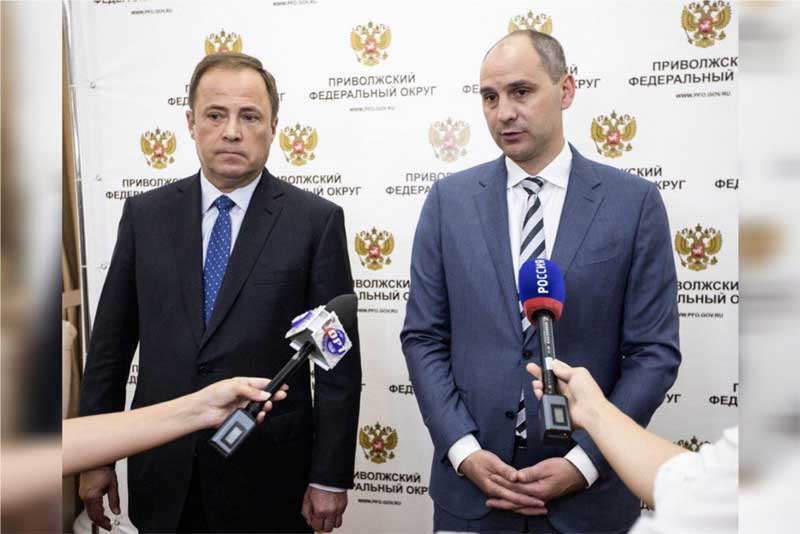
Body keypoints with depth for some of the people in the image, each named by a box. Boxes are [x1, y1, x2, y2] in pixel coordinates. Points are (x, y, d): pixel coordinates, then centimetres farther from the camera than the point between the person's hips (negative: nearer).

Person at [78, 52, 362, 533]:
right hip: (163, 472, 3)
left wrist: (330, 477, -8)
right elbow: (111, 342, 5)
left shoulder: (317, 220, -8)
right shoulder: (145, 214, 1)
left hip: (267, 475, -2)